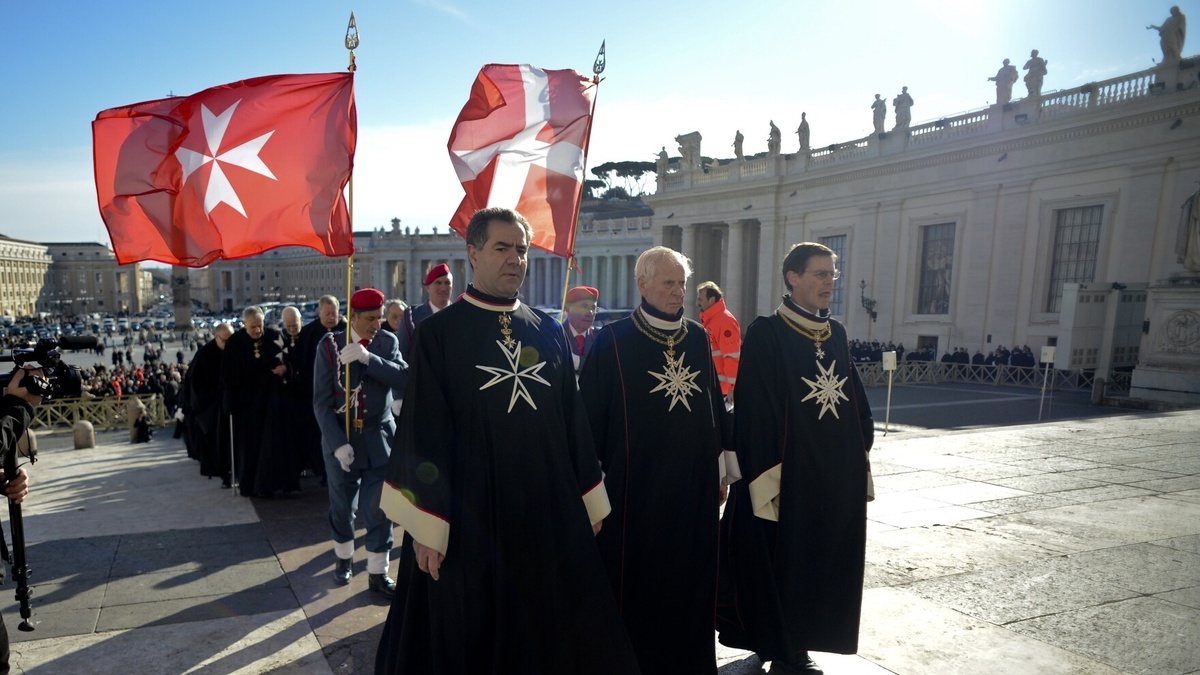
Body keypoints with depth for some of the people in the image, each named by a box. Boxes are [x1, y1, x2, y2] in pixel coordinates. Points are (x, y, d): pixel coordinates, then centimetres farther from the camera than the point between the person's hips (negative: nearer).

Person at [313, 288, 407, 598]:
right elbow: (321, 402, -8)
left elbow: (404, 378, -18)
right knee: (342, 507, 15)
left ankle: (378, 574, 14)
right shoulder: (330, 345, -6)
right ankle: (344, 558, 38)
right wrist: (338, 442, -17)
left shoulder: (388, 342, -2)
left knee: (379, 510, 2)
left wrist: (367, 357, -29)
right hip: (341, 436, 0)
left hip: (379, 437, 0)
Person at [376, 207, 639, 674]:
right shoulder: (438, 333, -7)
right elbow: (422, 433, -9)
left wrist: (588, 501, 9)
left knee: (553, 632, 15)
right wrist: (426, 527, -11)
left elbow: (573, 419, 9)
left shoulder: (548, 331, 6)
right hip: (470, 518, -3)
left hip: (550, 513, 4)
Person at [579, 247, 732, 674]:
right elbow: (591, 413, -5)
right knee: (636, 579, 8)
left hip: (695, 483, 4)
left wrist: (720, 468, 11)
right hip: (636, 485, -4)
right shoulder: (613, 341, -7)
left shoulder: (697, 337, 5)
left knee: (692, 576, 14)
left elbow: (715, 403, 11)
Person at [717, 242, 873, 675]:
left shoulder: (836, 333, 9)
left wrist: (860, 458, 10)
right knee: (780, 565, 6)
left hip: (837, 477, 7)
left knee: (822, 564, 15)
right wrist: (765, 480, -18)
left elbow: (855, 401, 13)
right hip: (787, 476, -7)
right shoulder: (765, 334, -12)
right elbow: (753, 412, -15)